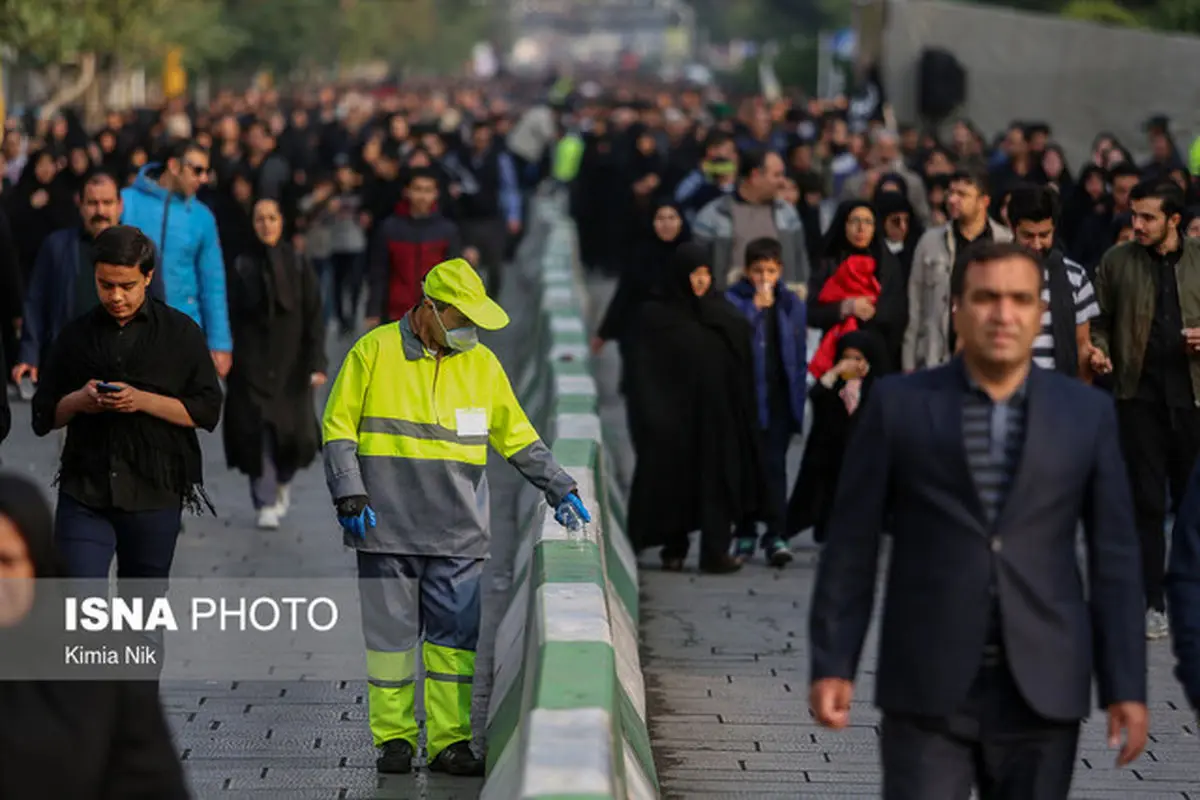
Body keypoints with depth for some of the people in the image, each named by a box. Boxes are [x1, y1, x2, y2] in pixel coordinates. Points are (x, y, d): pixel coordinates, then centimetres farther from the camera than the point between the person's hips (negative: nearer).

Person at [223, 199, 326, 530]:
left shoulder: (299, 266, 4)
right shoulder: (242, 267, 4)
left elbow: (314, 318, 1)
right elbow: (233, 317, 2)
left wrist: (317, 364, -7)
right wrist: (228, 358, -4)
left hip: (291, 364, 0)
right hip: (252, 363, 0)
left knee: (296, 433, -3)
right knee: (258, 430, -9)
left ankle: (283, 480, 28)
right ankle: (266, 504, -2)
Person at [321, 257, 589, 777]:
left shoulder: (482, 364, 10)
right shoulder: (375, 352, 0)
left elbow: (517, 437, 18)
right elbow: (338, 427, 3)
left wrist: (559, 487, 10)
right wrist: (350, 496, -5)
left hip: (458, 537, 2)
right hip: (387, 529, -2)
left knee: (455, 637, -1)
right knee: (391, 636, 2)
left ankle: (450, 740, 5)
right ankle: (394, 738, 13)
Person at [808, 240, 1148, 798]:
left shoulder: (1087, 413, 5)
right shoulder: (898, 405, 2)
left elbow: (1113, 558, 6)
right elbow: (851, 544, 3)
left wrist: (1125, 687, 2)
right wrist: (832, 665, -3)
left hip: (1043, 690, 2)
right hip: (927, 688, -1)